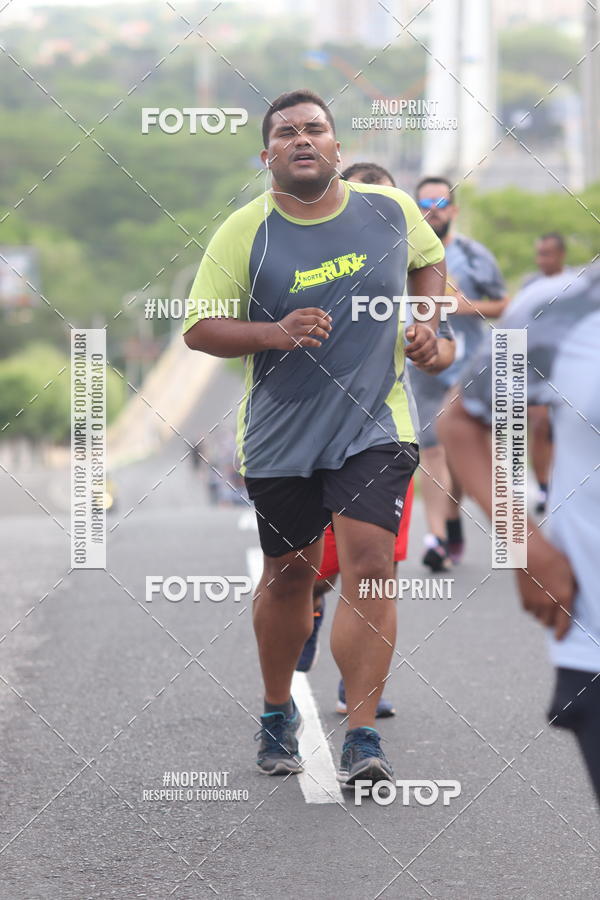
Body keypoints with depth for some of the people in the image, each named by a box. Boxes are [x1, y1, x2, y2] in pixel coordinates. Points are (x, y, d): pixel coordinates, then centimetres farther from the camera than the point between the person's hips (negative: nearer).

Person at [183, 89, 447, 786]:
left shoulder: (390, 209, 0)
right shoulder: (243, 232, -7)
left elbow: (429, 260, 21)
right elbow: (199, 330, -6)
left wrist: (427, 324, 5)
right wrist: (275, 334, -22)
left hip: (375, 426, 0)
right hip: (280, 434, 0)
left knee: (369, 567, -14)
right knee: (289, 573, 12)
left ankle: (361, 741, -14)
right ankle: (278, 715, 36)